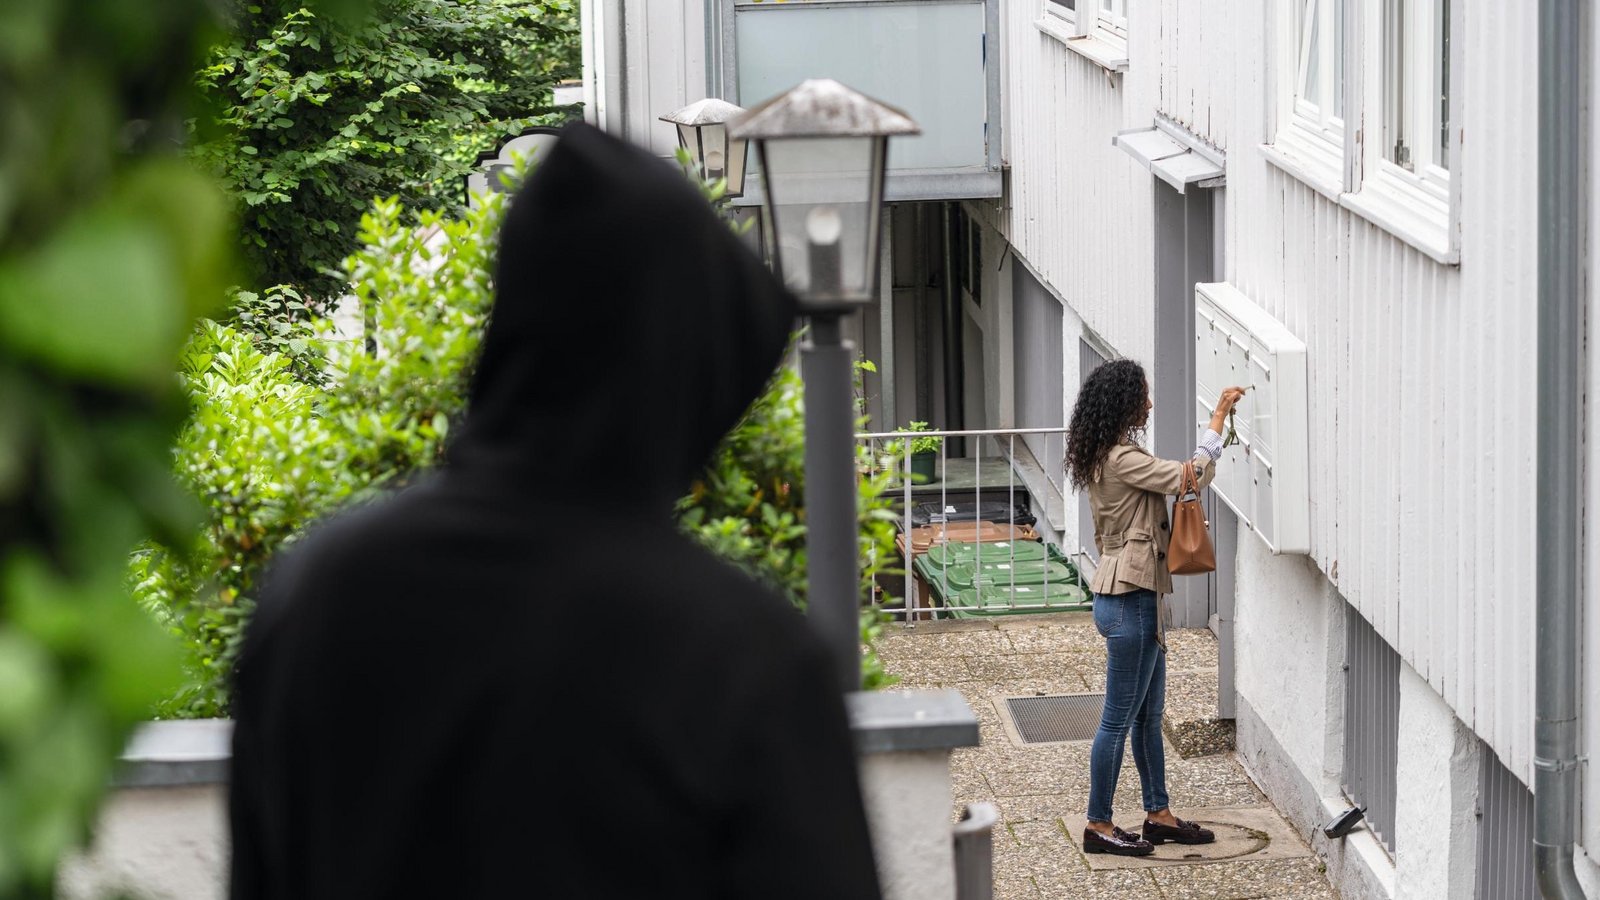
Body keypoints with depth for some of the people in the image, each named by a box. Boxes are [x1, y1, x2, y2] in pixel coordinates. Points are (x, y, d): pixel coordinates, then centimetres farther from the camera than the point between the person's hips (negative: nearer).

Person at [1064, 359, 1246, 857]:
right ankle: (1098, 825, 5)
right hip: (1129, 599, -11)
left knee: (1149, 715, 17)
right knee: (1119, 718, -2)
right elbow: (1194, 476, -21)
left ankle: (1158, 814, 25)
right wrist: (1218, 418, -13)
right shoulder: (1121, 459, -19)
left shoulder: (1107, 456, 12)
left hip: (1136, 596, 11)